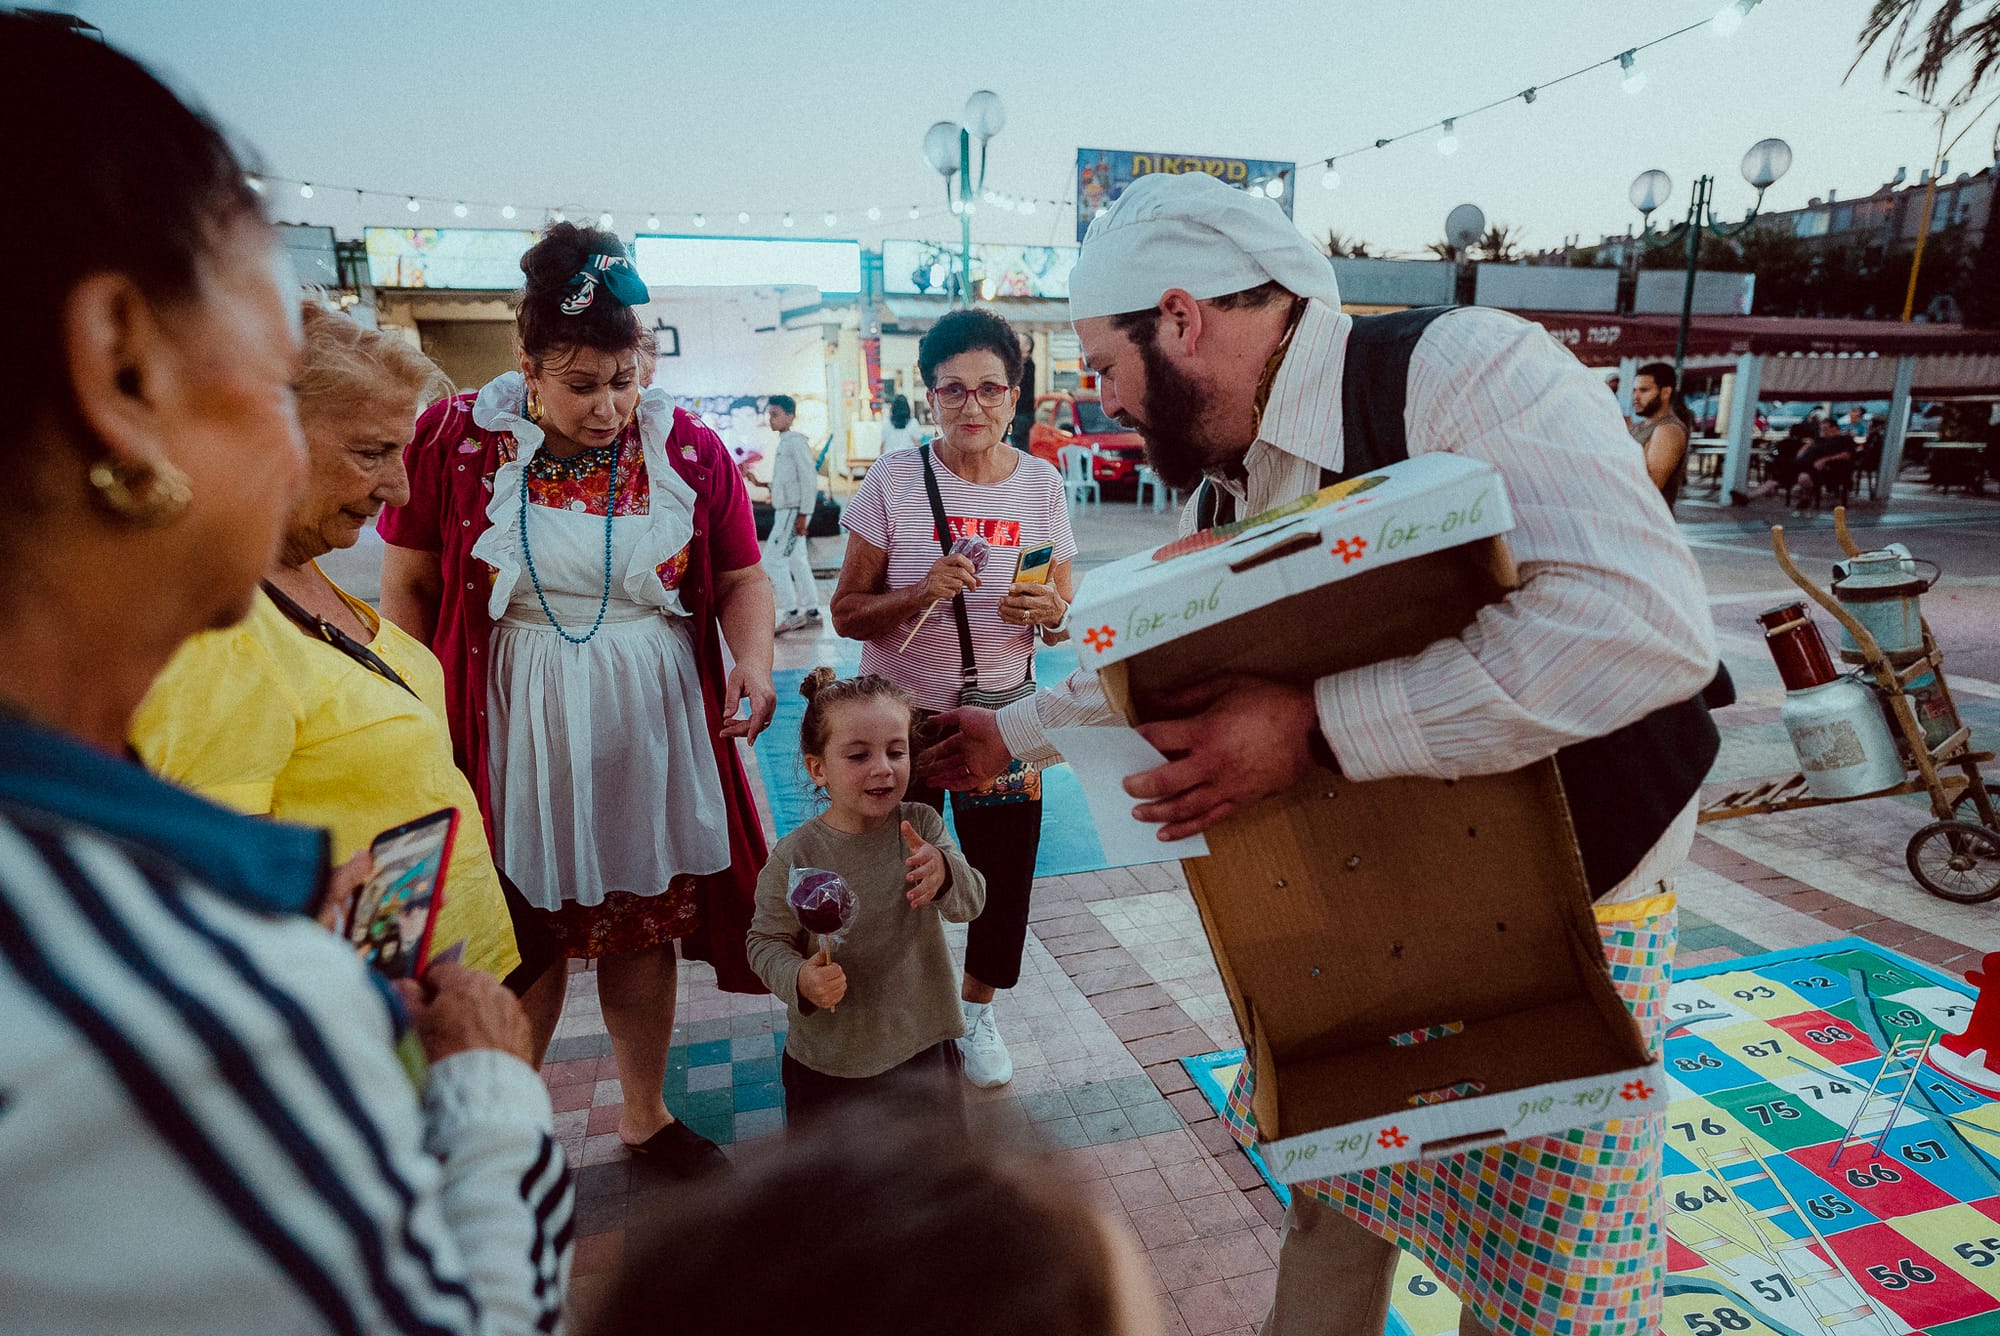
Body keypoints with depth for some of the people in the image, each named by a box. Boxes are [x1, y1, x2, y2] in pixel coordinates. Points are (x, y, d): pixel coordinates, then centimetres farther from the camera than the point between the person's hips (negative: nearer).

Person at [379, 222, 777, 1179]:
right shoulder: (455, 440, -4)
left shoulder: (688, 450, -1)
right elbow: (407, 583, 2)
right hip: (513, 733, -1)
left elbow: (741, 576, 4)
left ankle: (645, 1113, 37)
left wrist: (754, 660, -15)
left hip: (650, 728, 2)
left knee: (643, 927, 14)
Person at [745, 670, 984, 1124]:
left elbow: (971, 902, -18)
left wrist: (943, 872, -40)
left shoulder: (921, 826, -11)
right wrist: (800, 980, -29)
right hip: (828, 1060, -2)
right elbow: (766, 941, -9)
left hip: (922, 1041, 2)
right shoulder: (795, 857, -18)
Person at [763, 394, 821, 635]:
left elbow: (809, 479, -19)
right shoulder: (784, 442, 15)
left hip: (793, 511, -10)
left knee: (773, 560, -10)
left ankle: (792, 613, -6)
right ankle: (811, 611, 16)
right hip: (785, 511, 10)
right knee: (796, 561, 11)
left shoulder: (795, 442, -13)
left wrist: (803, 514, -21)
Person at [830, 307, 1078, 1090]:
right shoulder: (893, 481, -8)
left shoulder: (1041, 484, -1)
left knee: (1004, 865, 7)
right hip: (901, 712, -2)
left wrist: (1048, 613, -19)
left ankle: (977, 1009, 36)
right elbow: (846, 613, -7)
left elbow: (1065, 619, 5)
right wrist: (920, 593, -25)